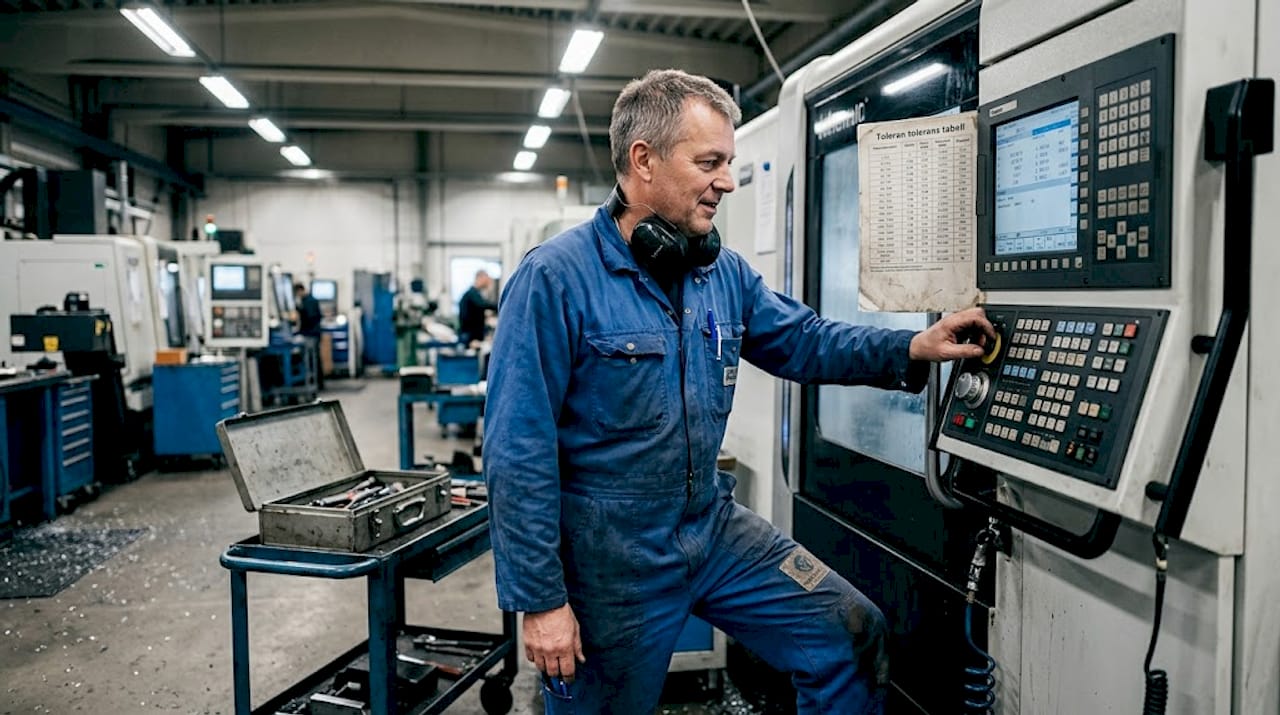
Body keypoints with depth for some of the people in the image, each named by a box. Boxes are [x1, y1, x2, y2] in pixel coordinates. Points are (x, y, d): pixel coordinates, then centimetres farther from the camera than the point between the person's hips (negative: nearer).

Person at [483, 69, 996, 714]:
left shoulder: (724, 272, 3)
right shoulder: (555, 278, -19)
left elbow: (803, 340, 13)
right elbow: (519, 454, -20)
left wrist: (911, 350, -4)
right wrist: (539, 600, -18)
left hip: (713, 527, 6)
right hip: (608, 558, -5)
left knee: (852, 634, 7)